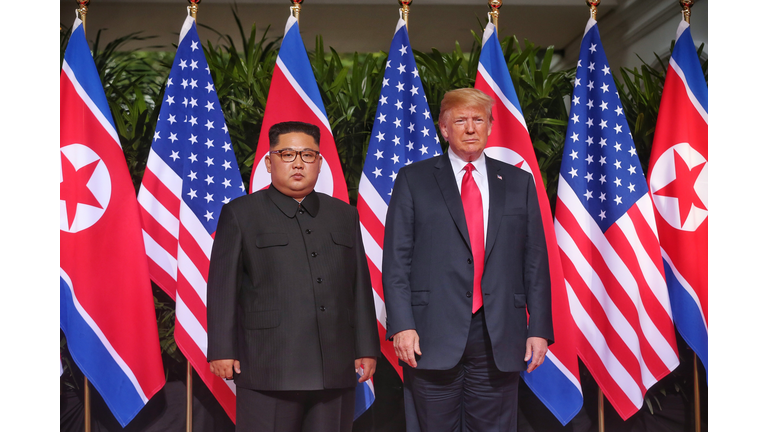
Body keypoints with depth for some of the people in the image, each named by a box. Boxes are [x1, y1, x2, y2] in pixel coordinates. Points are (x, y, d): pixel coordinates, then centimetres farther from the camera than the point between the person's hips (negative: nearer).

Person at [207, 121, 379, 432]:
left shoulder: (344, 215, 15)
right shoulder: (240, 214, 5)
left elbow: (360, 286, 14)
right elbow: (223, 287, 0)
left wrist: (366, 348, 9)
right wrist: (222, 351, -6)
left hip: (336, 369, 3)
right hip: (268, 369, -3)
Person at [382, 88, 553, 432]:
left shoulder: (519, 182, 13)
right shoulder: (413, 180, 6)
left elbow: (535, 260, 10)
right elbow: (396, 258, 0)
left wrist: (539, 328, 3)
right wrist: (401, 325, -9)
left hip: (500, 339, 2)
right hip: (432, 338, -2)